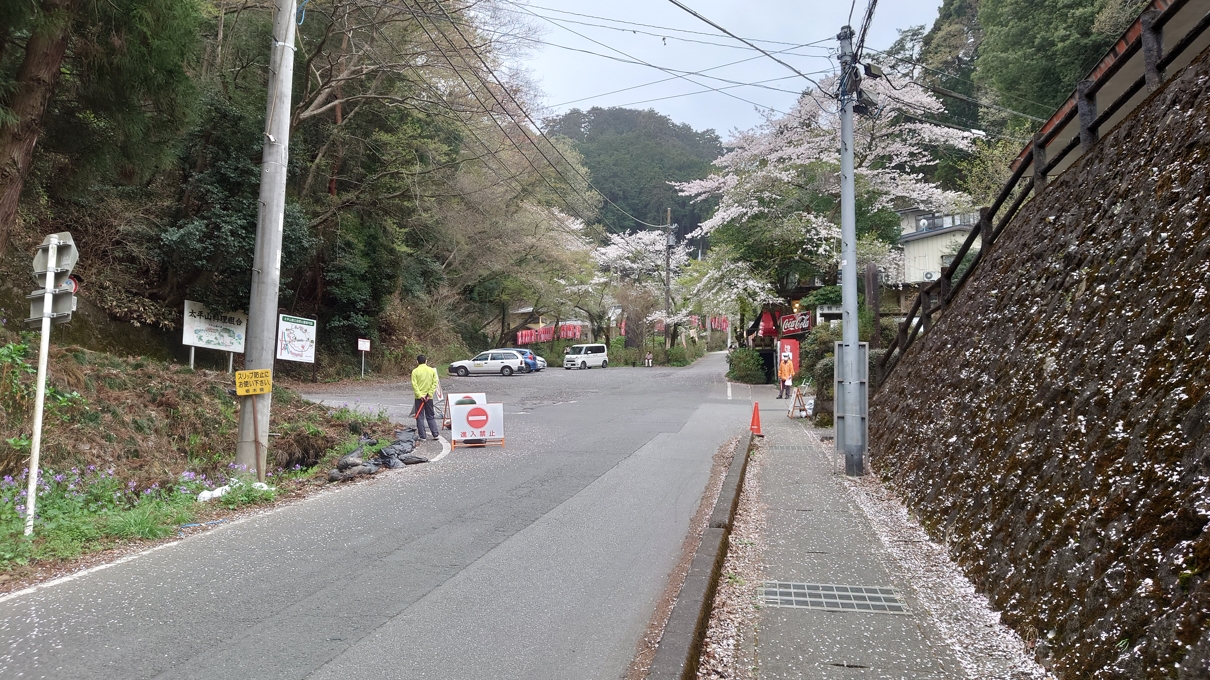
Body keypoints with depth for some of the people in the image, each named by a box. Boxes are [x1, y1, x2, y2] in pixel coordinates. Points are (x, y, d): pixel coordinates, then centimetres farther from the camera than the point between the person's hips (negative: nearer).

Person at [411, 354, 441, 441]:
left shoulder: (415, 371, -6)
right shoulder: (432, 370, 2)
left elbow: (414, 385, -13)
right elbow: (435, 383, -4)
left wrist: (420, 395, -14)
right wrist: (429, 394, -6)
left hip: (419, 398, -3)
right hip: (429, 398, 3)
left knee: (420, 417, 4)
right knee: (431, 417, 12)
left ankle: (422, 436, 4)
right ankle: (436, 434, 6)